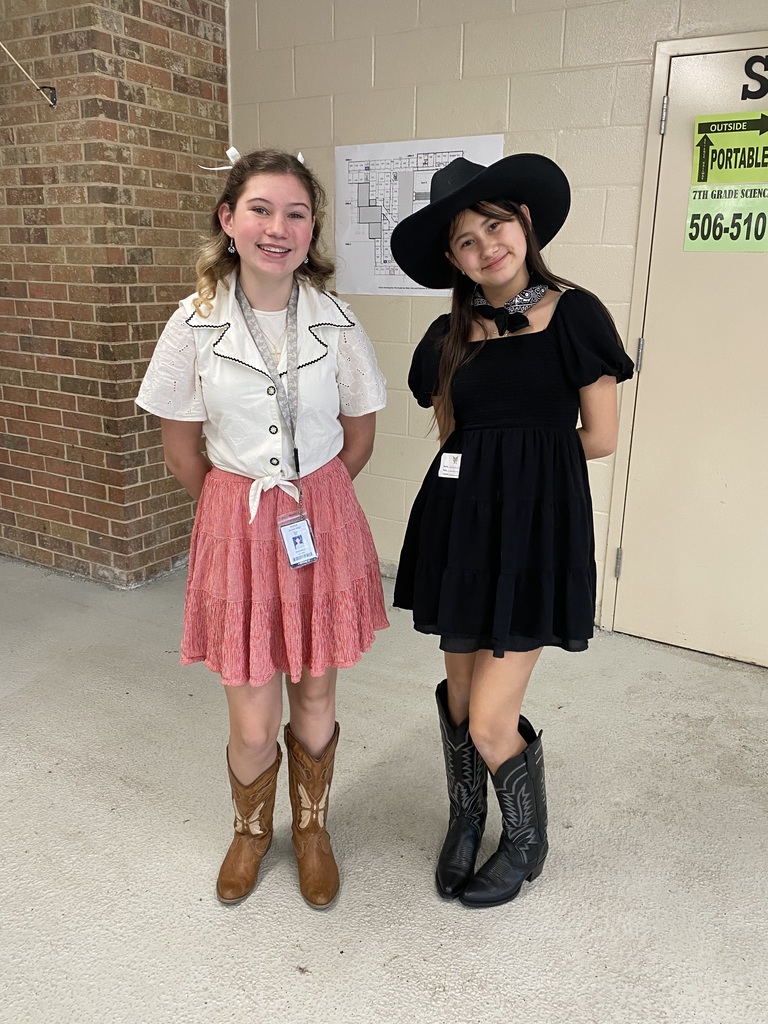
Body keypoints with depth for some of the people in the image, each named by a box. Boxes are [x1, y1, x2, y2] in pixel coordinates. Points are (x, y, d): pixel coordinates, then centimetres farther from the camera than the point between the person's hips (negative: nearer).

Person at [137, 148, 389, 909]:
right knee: (252, 722, 7)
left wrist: (311, 500, 12)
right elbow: (180, 450, 1)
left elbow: (358, 435, 7)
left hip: (322, 523, 1)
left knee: (314, 700, 14)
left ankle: (312, 829, 42)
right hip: (235, 525, -1)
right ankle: (251, 830, 40)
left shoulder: (336, 323, -5)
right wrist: (246, 507, 10)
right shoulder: (195, 324, -8)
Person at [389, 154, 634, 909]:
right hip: (460, 522, 4)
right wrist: (508, 450, 3)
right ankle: (465, 820, 42)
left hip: (537, 526, -4)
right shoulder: (448, 338, 5)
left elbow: (599, 438, -4)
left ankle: (527, 843, 29)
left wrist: (528, 455, 5)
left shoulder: (575, 315, -6)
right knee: (458, 694, 14)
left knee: (491, 721, -2)